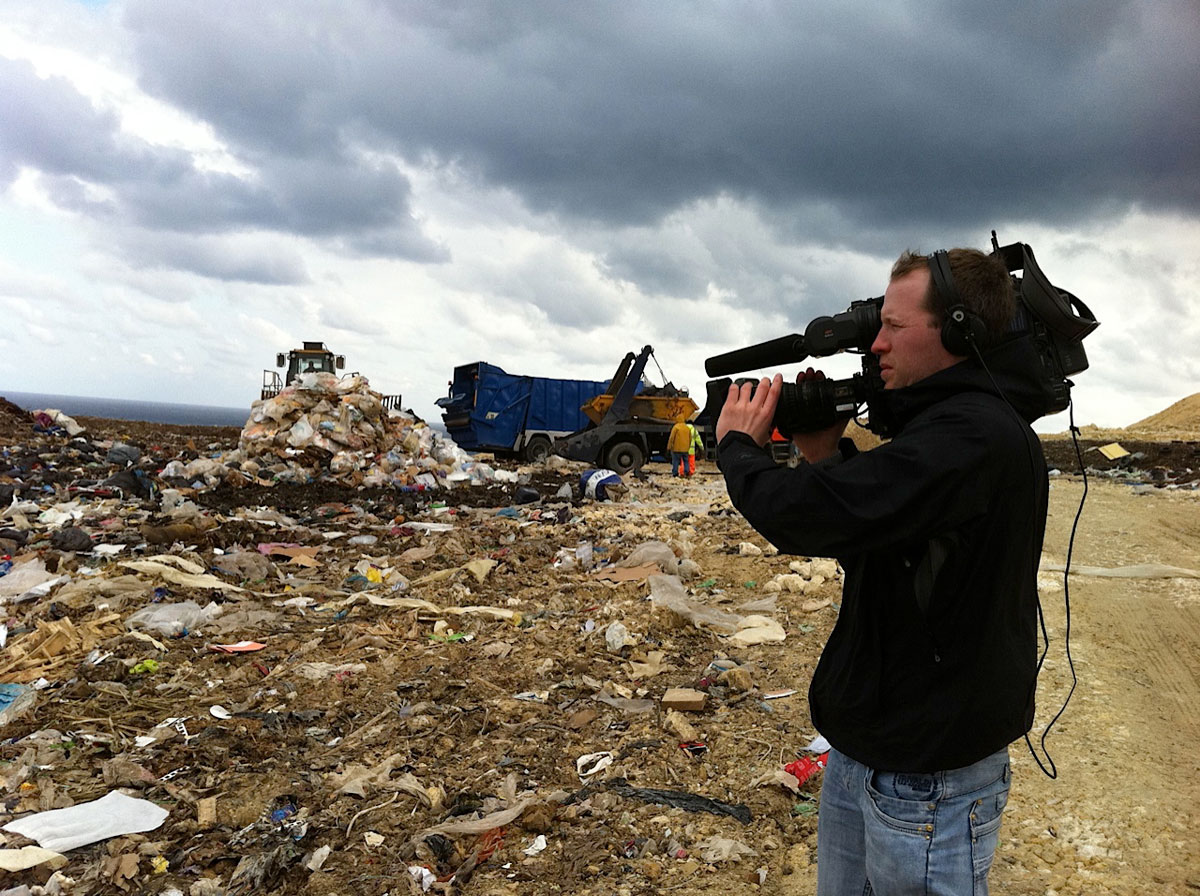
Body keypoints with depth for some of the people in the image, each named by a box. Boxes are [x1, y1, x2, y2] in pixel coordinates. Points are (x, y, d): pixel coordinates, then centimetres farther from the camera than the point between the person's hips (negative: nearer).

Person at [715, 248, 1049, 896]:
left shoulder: (977, 434, -25)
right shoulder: (946, 421, 7)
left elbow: (809, 517, -31)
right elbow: (866, 542, 14)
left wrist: (739, 445, -12)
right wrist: (826, 454, 0)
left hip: (924, 780, -9)